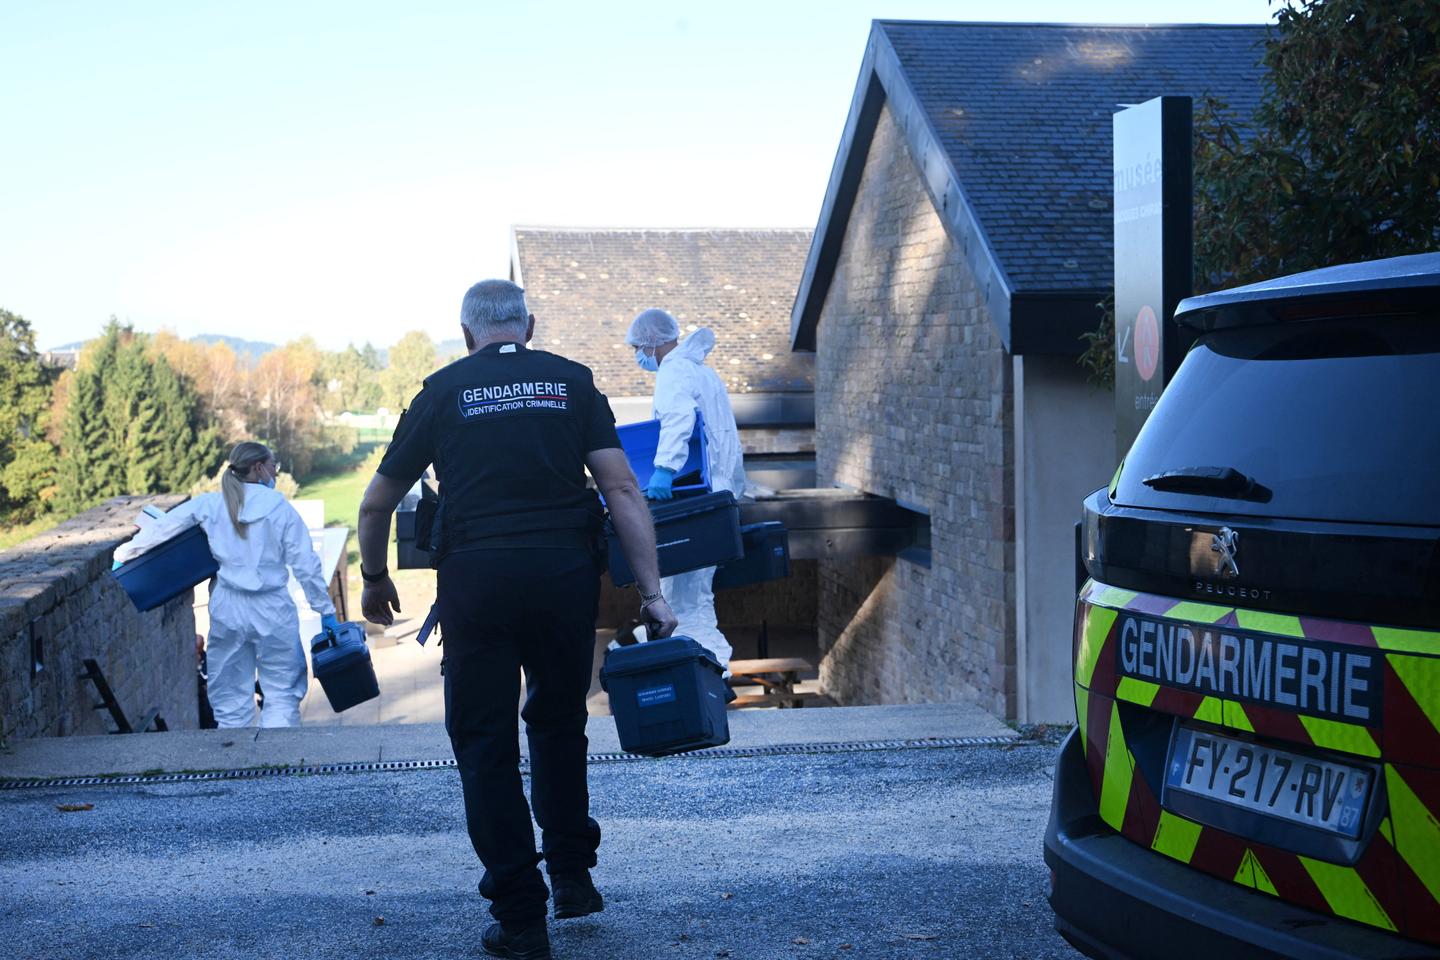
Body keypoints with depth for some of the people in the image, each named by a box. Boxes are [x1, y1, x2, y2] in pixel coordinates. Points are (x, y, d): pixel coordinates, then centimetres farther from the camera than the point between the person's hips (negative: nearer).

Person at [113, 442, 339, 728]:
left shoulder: (210, 504, 3)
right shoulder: (279, 507, -3)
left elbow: (160, 528, 6)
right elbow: (306, 564, -4)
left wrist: (124, 553, 21)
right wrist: (326, 611, 2)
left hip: (227, 609, 3)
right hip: (272, 610, -3)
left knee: (231, 702, 13)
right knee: (282, 694, 4)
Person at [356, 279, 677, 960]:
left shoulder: (443, 391, 9)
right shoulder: (573, 382, 11)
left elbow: (377, 504, 14)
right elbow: (622, 489, 1)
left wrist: (375, 581, 30)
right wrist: (651, 591, 0)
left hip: (475, 577, -2)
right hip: (566, 572, 2)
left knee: (485, 744, 8)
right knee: (559, 724, 23)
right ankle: (572, 877, 26)